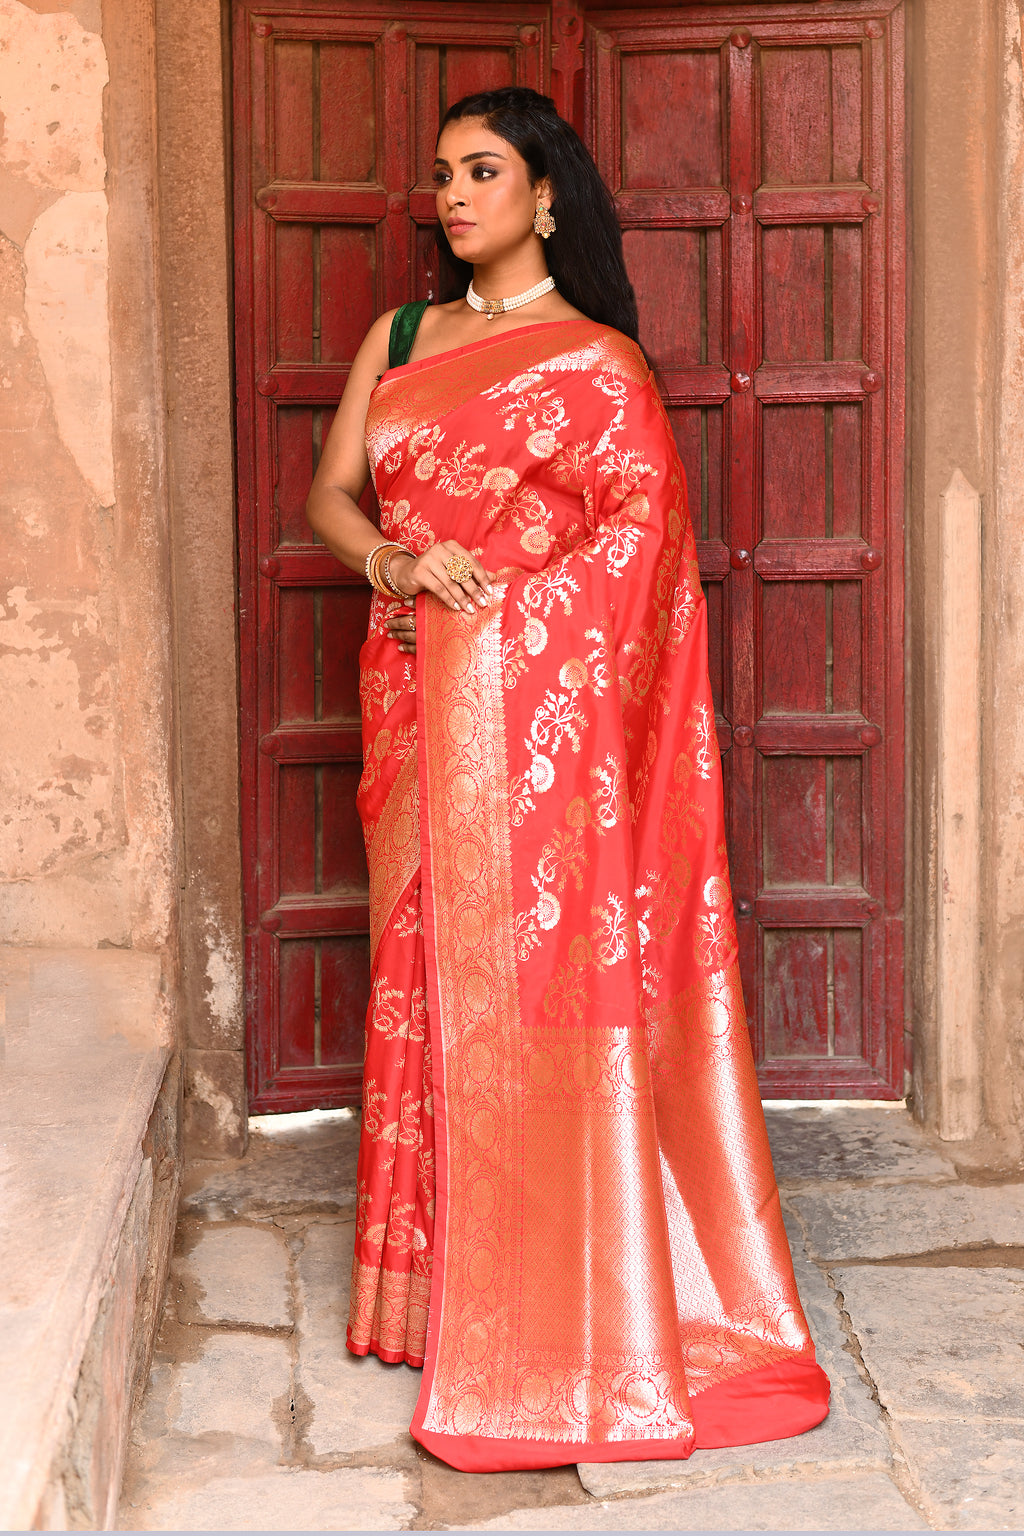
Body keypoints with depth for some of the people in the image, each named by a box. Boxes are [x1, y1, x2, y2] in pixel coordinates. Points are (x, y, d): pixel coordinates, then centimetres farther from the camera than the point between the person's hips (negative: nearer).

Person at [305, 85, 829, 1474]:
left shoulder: (596, 361, -1)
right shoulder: (398, 337, 15)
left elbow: (644, 527, -10)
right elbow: (330, 494, 11)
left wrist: (479, 596, -13)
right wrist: (396, 558, -10)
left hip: (536, 706, -5)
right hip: (418, 704, 6)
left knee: (537, 976, -5)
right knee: (426, 973, 8)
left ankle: (560, 1321, 4)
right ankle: (441, 1285, 19)